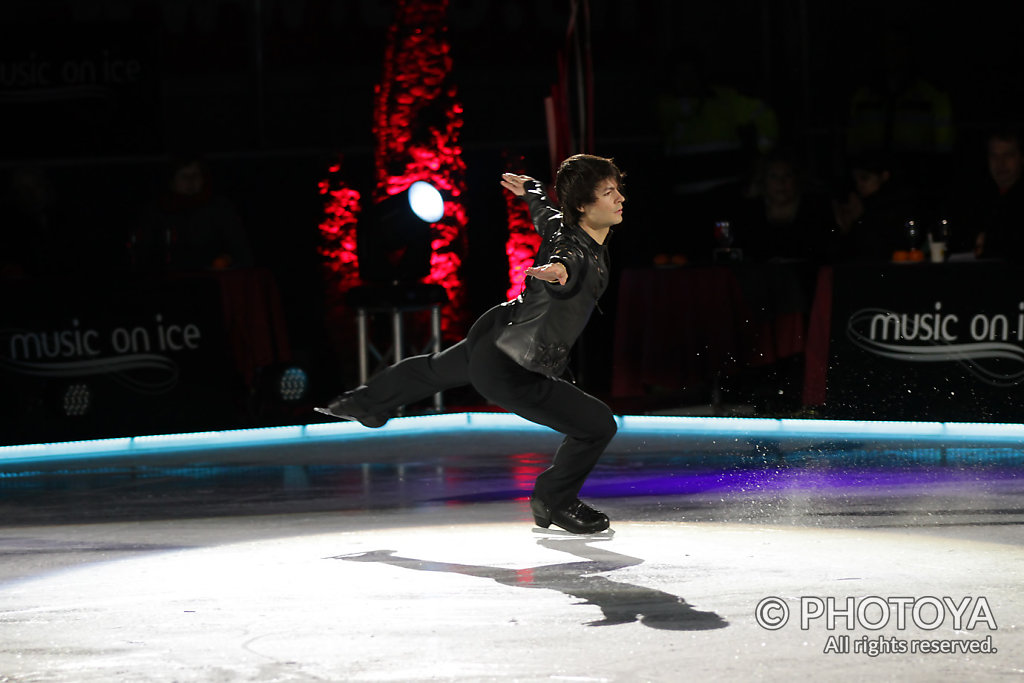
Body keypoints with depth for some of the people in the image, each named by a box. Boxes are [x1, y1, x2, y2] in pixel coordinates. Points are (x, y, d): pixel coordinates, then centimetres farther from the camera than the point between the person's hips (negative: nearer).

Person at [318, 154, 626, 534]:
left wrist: (530, 190, 44)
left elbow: (544, 213, 21)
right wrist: (557, 271, -81)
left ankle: (367, 402, 64)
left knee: (437, 370, 37)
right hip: (509, 371, -10)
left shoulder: (561, 223, -4)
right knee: (597, 426, -5)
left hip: (494, 336, 10)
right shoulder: (574, 249, -31)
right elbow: (565, 260, -56)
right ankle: (553, 503, 18)